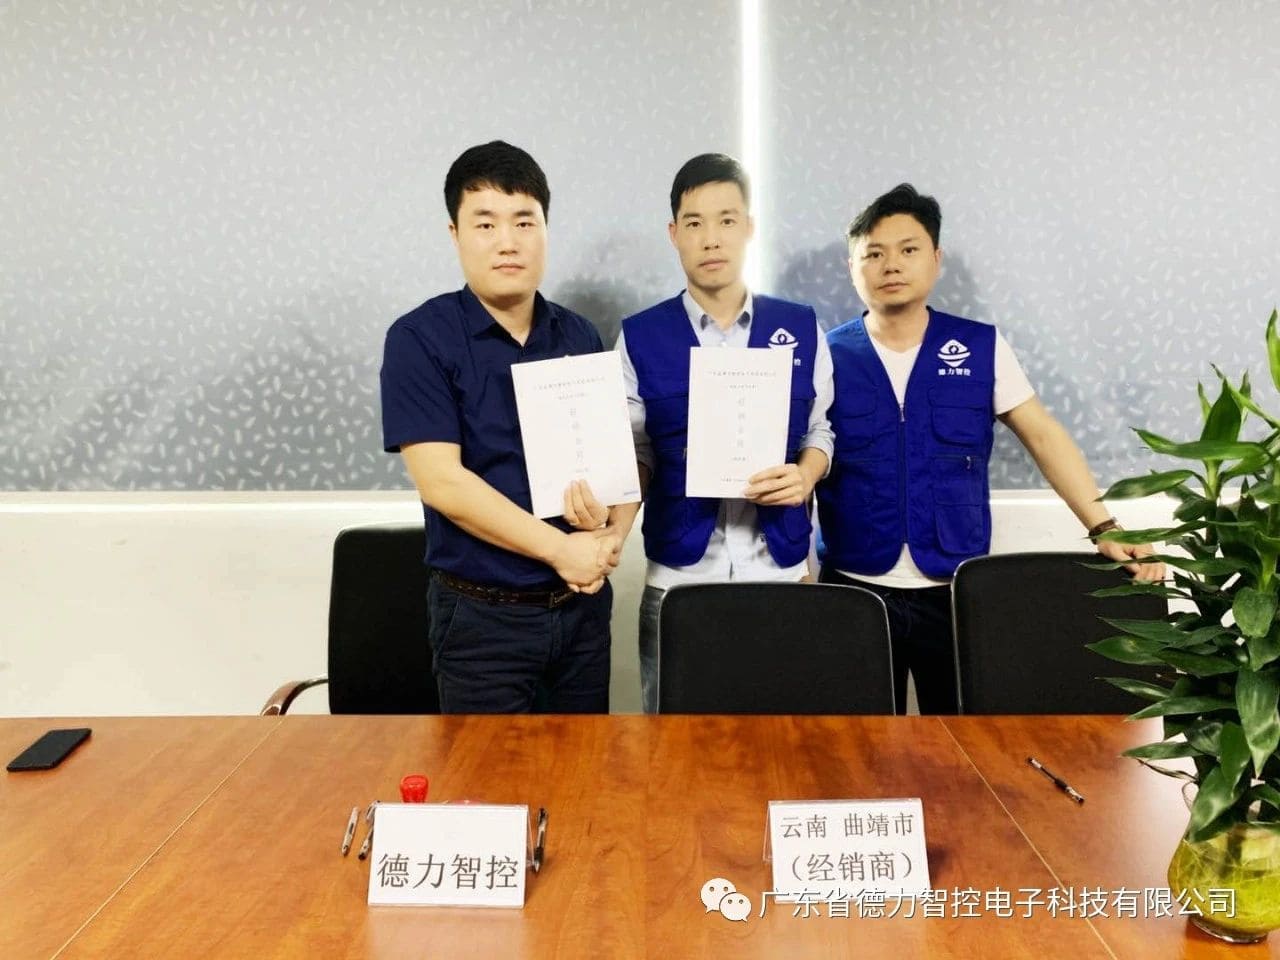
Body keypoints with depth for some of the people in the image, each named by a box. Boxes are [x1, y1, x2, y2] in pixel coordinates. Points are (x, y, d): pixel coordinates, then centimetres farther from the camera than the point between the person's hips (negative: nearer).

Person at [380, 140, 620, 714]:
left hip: (583, 603, 4)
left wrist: (610, 537, -11)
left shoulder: (580, 338, 6)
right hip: (482, 615, -4)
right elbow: (440, 479, -16)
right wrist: (560, 548, -17)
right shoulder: (420, 338, -8)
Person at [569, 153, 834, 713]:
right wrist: (618, 521, -16)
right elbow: (638, 453, 2)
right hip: (677, 578, 0)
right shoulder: (641, 336, 1)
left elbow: (822, 430, 12)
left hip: (780, 572, 1)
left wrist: (806, 475, -9)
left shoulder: (801, 328, 3)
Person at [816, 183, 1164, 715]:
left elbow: (1042, 435, 1)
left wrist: (1104, 528, -7)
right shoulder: (827, 356, 0)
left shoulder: (981, 347, 2)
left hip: (957, 590, 1)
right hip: (853, 590, 0)